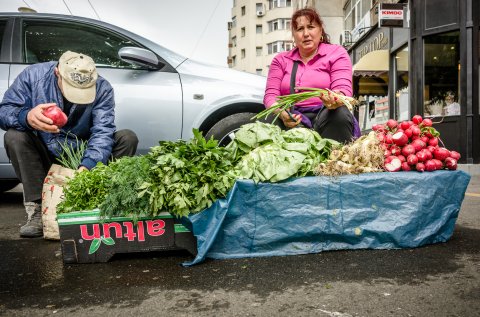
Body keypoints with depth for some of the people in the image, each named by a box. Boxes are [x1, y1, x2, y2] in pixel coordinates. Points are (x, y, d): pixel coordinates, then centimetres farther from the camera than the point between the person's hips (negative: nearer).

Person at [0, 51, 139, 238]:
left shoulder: (102, 88, -17)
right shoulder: (33, 75, -14)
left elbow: (103, 132, -25)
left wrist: (87, 165, -43)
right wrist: (27, 117, -39)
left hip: (84, 156, 0)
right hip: (46, 156, 1)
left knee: (128, 138, -20)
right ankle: (37, 210, -27)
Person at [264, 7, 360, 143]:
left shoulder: (336, 53, 9)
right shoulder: (281, 60, 15)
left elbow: (343, 89, -5)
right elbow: (271, 95, 4)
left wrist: (336, 100, -32)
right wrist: (282, 114, -20)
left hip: (326, 117, 0)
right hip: (294, 120, 1)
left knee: (341, 114, -33)